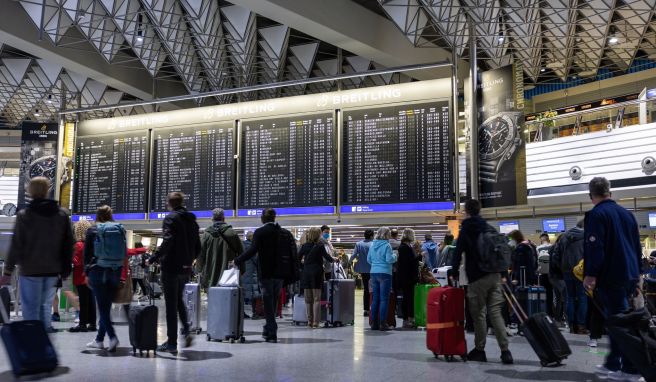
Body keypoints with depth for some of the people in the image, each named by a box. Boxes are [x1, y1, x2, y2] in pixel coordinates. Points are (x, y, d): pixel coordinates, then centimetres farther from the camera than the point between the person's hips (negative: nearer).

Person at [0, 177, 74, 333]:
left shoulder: (24, 215, -6)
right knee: (45, 306, 17)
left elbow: (16, 246, -7)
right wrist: (65, 270, 12)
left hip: (30, 271, -3)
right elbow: (69, 245, 5)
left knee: (31, 309, 4)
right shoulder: (62, 215, 3)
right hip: (52, 271, 3)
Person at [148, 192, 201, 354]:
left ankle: (172, 343, 5)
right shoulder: (192, 220, 12)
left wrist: (154, 258, -17)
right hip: (186, 268, 7)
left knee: (171, 304, 1)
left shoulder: (171, 218, -9)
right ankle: (186, 330, 5)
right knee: (179, 300, 23)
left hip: (171, 267, -6)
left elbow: (168, 242, -24)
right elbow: (198, 247, 13)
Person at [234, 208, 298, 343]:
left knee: (268, 302, 1)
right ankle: (268, 329, 26)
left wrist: (237, 261, -7)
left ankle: (272, 333, -2)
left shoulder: (260, 232, -7)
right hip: (280, 273, 4)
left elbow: (252, 251, -16)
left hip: (266, 273, -4)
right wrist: (293, 275, 11)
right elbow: (293, 254, 6)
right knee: (273, 301, 16)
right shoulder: (286, 233, 7)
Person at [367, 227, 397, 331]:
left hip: (374, 273, 6)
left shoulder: (372, 245, 9)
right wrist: (395, 256, 3)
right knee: (384, 299, -2)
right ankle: (382, 324, -1)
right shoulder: (386, 245, -10)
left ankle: (374, 323, 15)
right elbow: (389, 259, -16)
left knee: (375, 299, 11)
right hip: (385, 273, -6)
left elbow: (368, 259, 13)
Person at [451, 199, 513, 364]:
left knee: (478, 314, 4)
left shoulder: (465, 231, -2)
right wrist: (503, 274, 20)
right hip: (494, 276, 5)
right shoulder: (490, 228, 13)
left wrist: (454, 274, 4)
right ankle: (505, 351, -3)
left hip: (477, 278, -5)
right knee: (495, 312, 4)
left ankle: (479, 350, 11)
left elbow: (458, 254, -6)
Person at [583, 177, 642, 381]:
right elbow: (637, 245, 18)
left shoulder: (596, 214, -11)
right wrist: (636, 271, 24)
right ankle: (613, 364, 18)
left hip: (610, 276, -7)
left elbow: (594, 247, -19)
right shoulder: (626, 213, 14)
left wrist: (590, 274, -17)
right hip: (630, 275, 8)